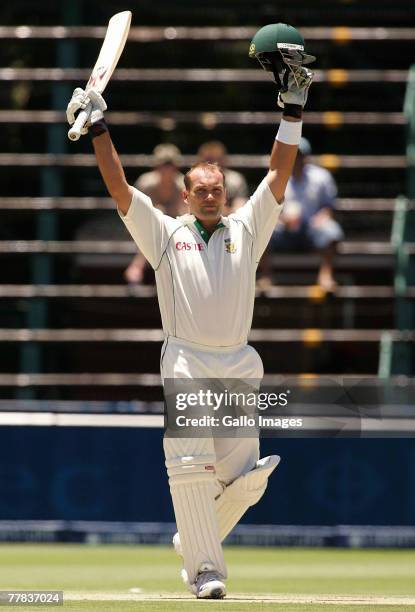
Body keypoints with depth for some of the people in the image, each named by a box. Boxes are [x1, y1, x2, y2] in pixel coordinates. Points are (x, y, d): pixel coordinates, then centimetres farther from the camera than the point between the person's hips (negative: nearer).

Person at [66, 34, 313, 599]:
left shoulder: (246, 229, 13)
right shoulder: (166, 234, 9)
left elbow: (278, 176, 9)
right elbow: (120, 188, 2)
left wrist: (293, 113, 2)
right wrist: (99, 128, -5)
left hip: (239, 366, 3)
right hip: (185, 363, -2)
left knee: (243, 478, 0)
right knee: (189, 464, -14)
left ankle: (193, 540, 25)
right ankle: (205, 570, -11)